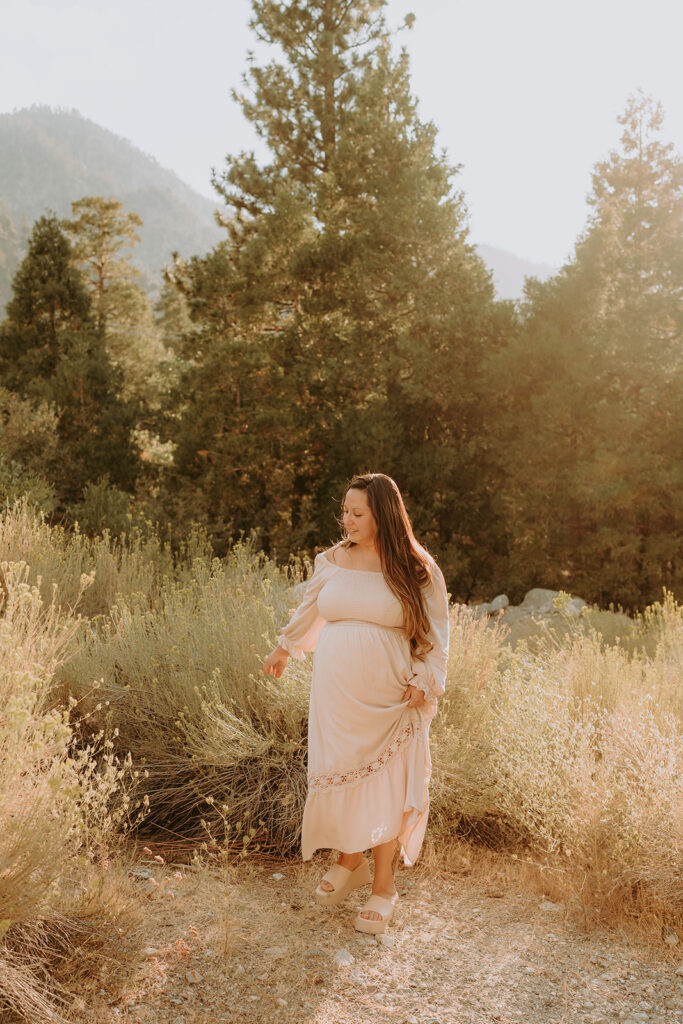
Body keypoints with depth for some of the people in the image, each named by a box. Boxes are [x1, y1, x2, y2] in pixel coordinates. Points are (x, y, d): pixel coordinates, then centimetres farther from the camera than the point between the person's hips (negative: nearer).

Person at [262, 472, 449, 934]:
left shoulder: (417, 571, -6)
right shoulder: (332, 561, 3)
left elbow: (435, 636, 1)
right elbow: (309, 611, 21)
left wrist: (425, 683, -10)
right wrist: (284, 648, 31)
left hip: (387, 697, -3)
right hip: (335, 692, 3)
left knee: (384, 786, 3)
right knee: (338, 776, 9)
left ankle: (384, 885, 18)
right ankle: (351, 861, 33)